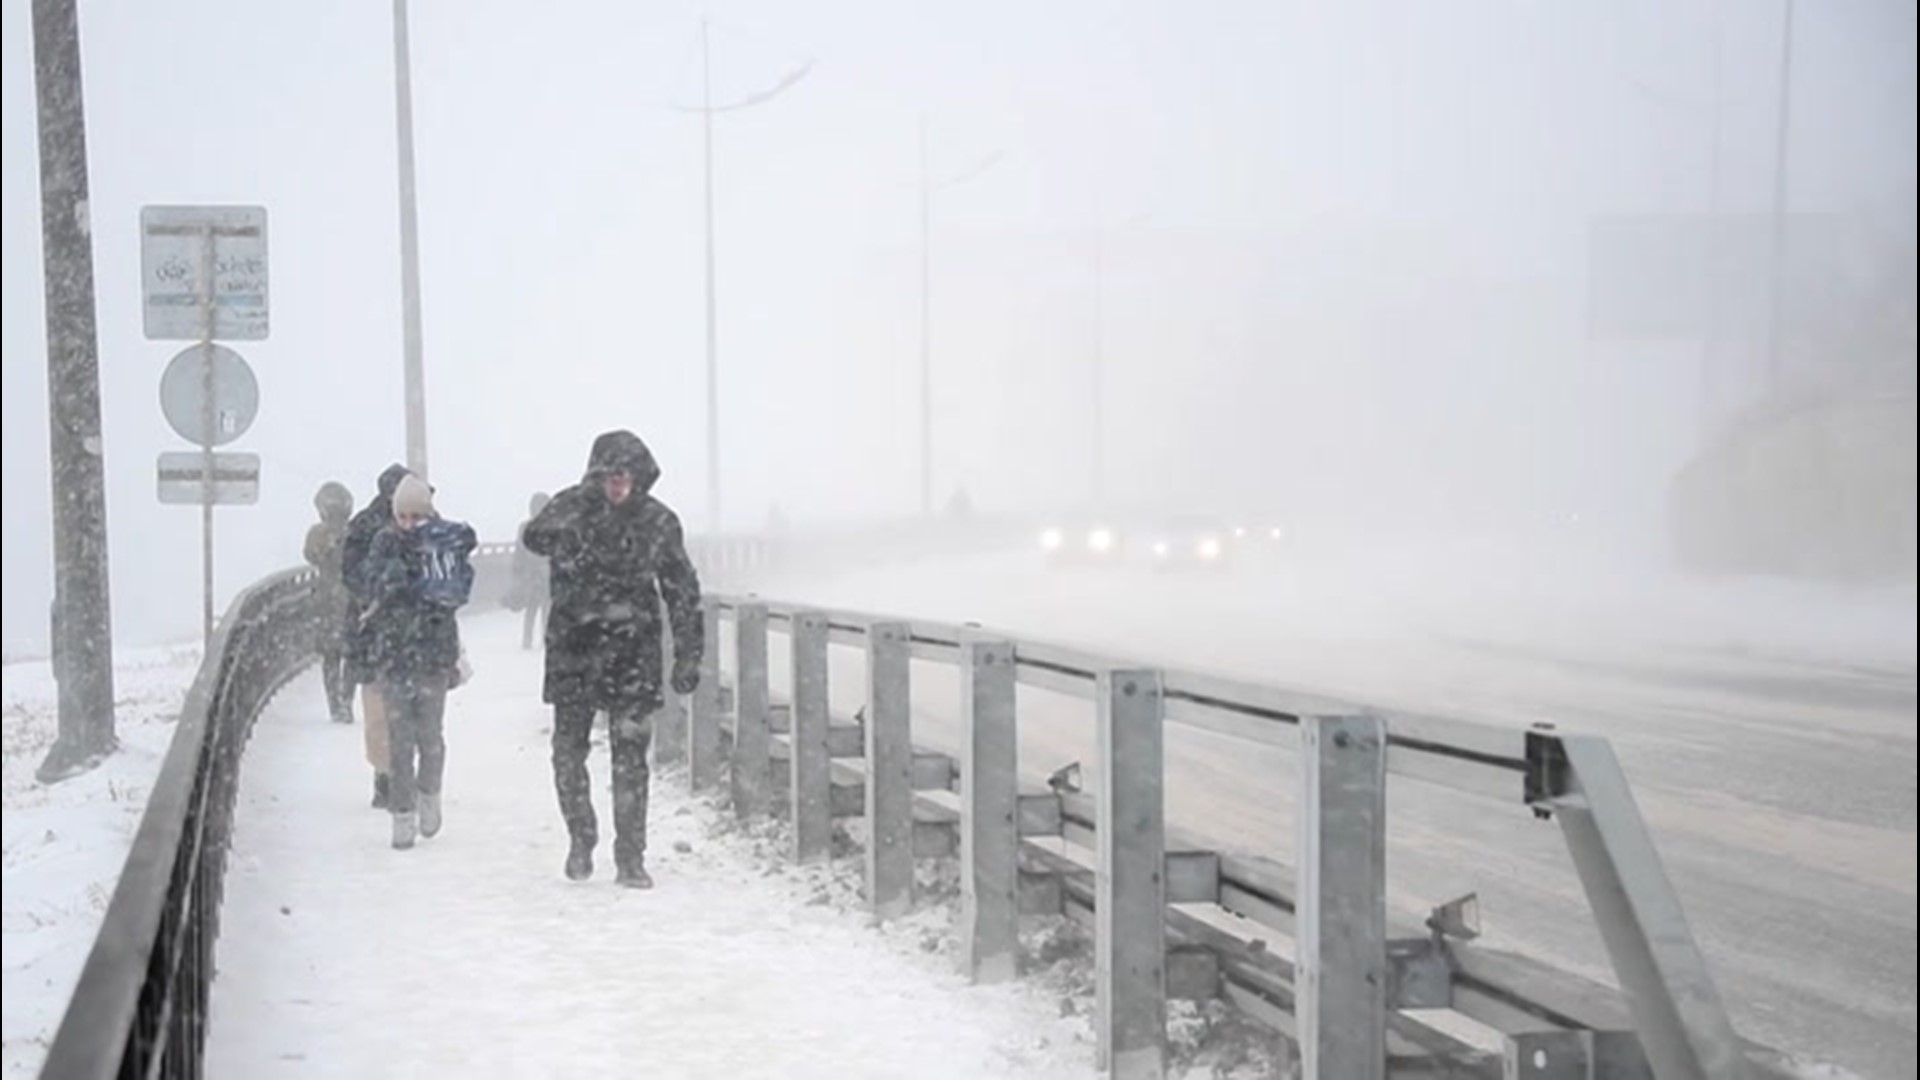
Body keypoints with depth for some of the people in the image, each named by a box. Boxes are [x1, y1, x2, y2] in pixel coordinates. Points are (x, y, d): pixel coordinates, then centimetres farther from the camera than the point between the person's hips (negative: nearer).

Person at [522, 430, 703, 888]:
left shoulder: (658, 521, 0)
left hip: (633, 652, 0)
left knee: (631, 758, -2)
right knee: (568, 753, 7)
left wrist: (688, 655, 4)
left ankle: (630, 856, 7)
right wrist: (584, 502, -36)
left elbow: (683, 592, 6)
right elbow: (536, 538, -23)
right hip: (573, 648, 1)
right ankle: (580, 841, 27)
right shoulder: (574, 506, -3)